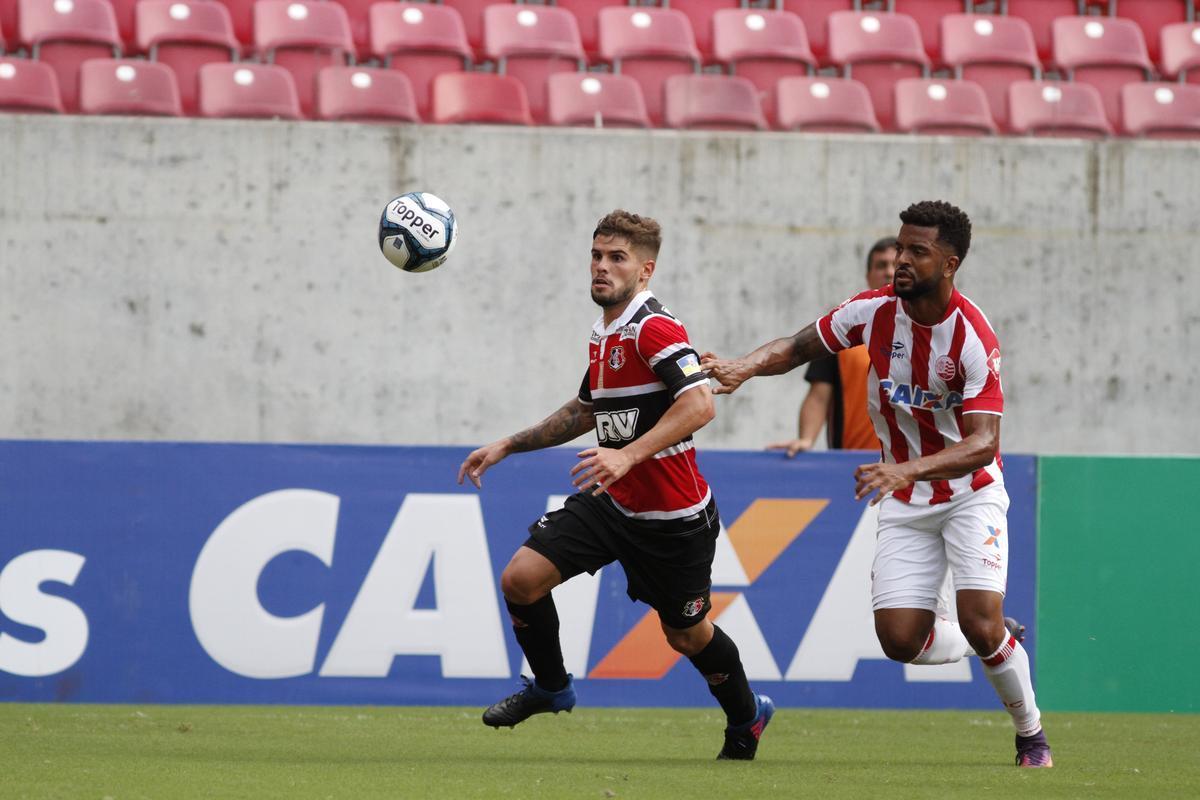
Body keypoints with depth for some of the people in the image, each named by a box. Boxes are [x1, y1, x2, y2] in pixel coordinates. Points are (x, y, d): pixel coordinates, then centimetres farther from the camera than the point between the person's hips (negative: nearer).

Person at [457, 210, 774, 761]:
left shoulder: (654, 329, -20)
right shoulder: (603, 334, 9)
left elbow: (699, 404, -33)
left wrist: (627, 456, -41)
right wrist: (508, 446, 22)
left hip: (673, 517, -7)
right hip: (611, 503, 7)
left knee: (686, 634, 8)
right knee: (521, 577, -8)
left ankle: (746, 716, 37)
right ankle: (550, 685, 16)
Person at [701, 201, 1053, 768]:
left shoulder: (972, 338, -23)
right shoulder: (874, 311, -9)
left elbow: (983, 443, -30)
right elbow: (799, 346, 4)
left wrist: (908, 470, -45)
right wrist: (746, 366, -17)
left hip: (970, 493, -4)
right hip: (905, 505, 4)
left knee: (980, 622, -20)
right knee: (900, 640, -9)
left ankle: (1031, 734, 7)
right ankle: (998, 642, 24)